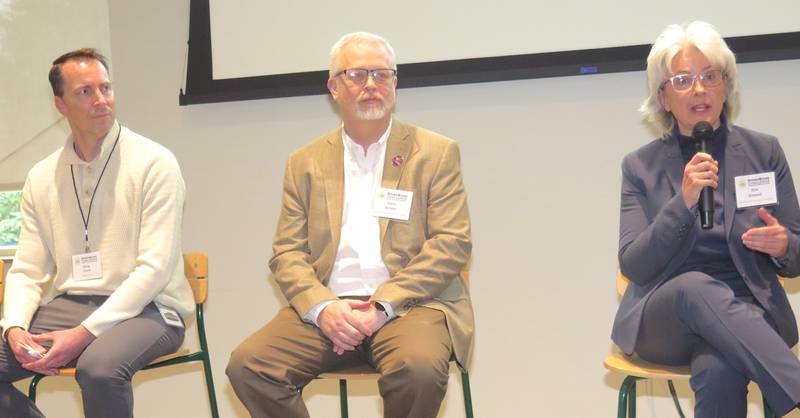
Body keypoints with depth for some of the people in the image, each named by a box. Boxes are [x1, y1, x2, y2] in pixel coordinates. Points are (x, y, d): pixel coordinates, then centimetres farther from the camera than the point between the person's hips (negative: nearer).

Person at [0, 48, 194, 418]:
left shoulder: (154, 163, -6)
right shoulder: (41, 177, 9)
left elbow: (155, 269, -13)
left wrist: (85, 332, -20)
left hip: (145, 308, -5)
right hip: (67, 305, 5)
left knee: (100, 366, -35)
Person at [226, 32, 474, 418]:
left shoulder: (436, 153, 7)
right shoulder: (305, 163, 15)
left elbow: (452, 244, -2)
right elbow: (287, 252, 10)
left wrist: (382, 306, -14)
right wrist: (322, 307, -11)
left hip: (409, 304, -2)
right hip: (326, 307, 3)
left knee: (419, 368, -34)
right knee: (247, 365, -21)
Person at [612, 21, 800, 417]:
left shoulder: (764, 151, 7)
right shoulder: (640, 166, 5)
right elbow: (633, 266, -6)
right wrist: (683, 202, -19)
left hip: (747, 312, 0)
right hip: (663, 320, 1)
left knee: (720, 373, -37)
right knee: (697, 286, -37)